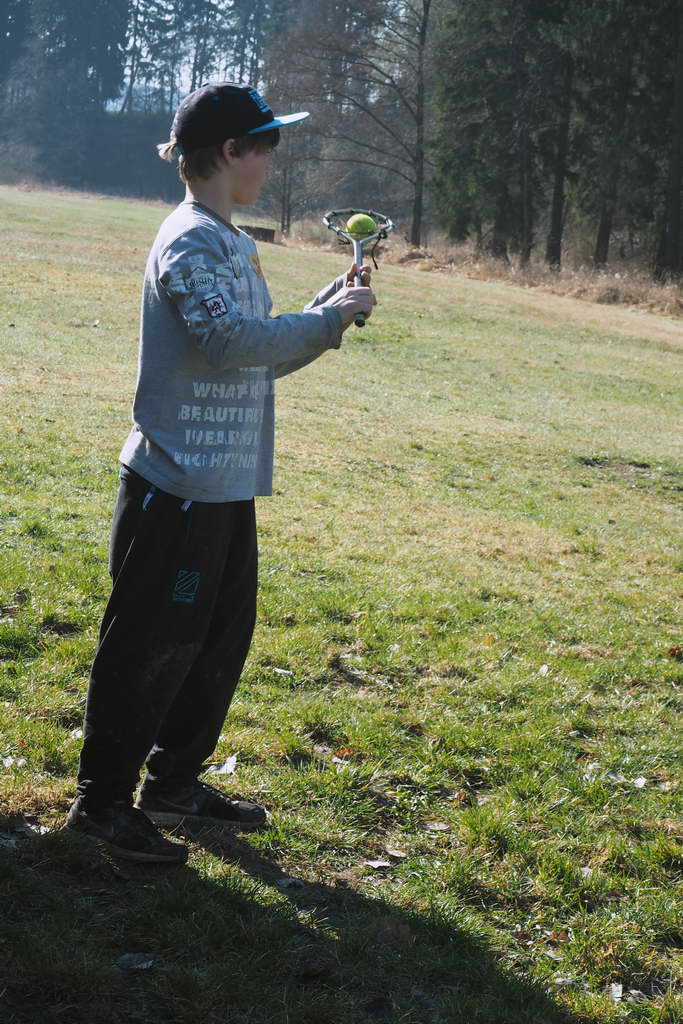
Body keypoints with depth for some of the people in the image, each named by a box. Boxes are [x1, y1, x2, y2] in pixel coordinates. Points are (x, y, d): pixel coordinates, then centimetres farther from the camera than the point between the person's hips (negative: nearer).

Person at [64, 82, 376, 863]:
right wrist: (329, 318, -19)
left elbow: (262, 354, 22)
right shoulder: (192, 241, -14)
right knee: (152, 646, -2)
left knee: (221, 638, 17)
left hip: (226, 486, 10)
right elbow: (231, 337, -30)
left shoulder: (230, 243, 17)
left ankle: (174, 783, 31)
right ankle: (101, 801, 9)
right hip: (179, 483, -10)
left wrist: (332, 307, 10)